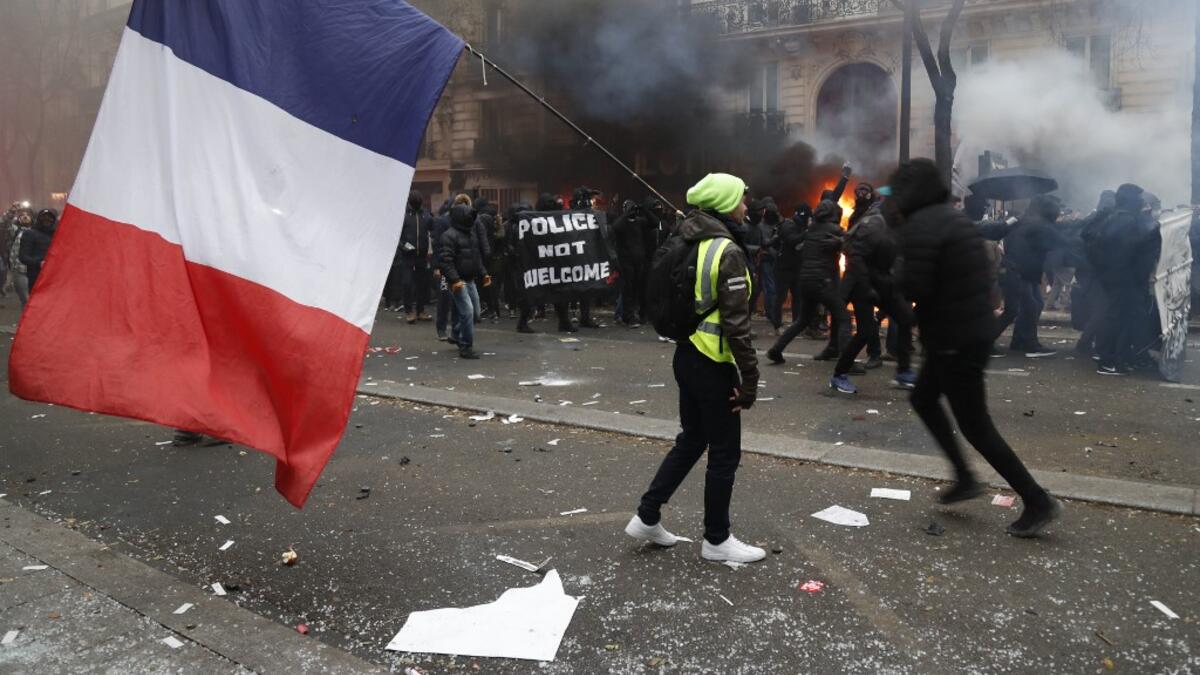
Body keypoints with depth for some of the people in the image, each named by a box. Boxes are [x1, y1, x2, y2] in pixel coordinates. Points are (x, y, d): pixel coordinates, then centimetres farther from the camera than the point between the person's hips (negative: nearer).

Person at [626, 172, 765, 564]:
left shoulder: (689, 244, 9)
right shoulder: (726, 251, -17)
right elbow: (736, 323, -21)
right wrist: (750, 378, -17)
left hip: (686, 355, 9)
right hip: (713, 363, -9)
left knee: (691, 441, 21)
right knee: (724, 452, 5)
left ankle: (647, 518, 25)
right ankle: (716, 540, 18)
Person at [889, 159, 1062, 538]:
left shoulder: (920, 226, -18)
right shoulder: (954, 218, 13)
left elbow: (913, 288, -25)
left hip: (953, 339, -10)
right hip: (974, 329, 10)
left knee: (975, 425, 0)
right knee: (923, 398, 23)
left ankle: (1038, 501, 6)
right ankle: (965, 478, 26)